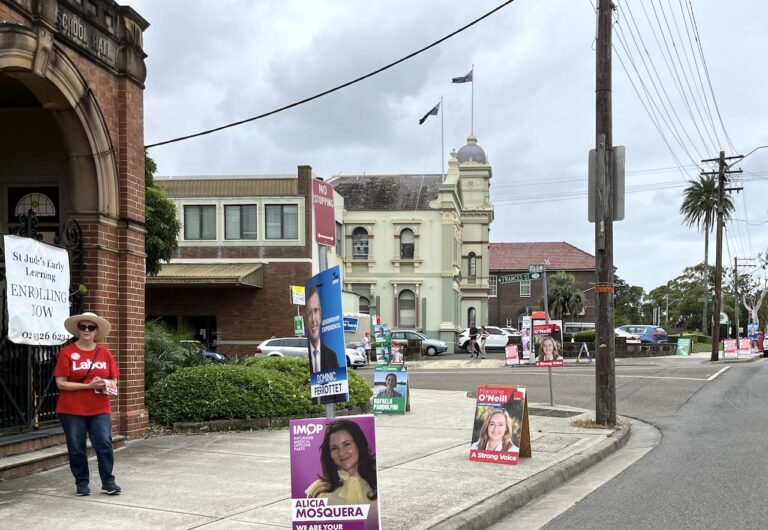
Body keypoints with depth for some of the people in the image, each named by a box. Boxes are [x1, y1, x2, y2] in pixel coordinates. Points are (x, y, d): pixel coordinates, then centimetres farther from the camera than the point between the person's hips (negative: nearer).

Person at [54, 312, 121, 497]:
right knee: (76, 448, 5)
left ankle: (108, 482, 6)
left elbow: (113, 380, 11)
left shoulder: (105, 352, 5)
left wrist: (106, 385, -13)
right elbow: (61, 383, -9)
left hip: (100, 410, 2)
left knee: (104, 444, -6)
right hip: (72, 410, -2)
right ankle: (82, 483, 19)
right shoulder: (67, 352, -4)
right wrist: (89, 385, -17)